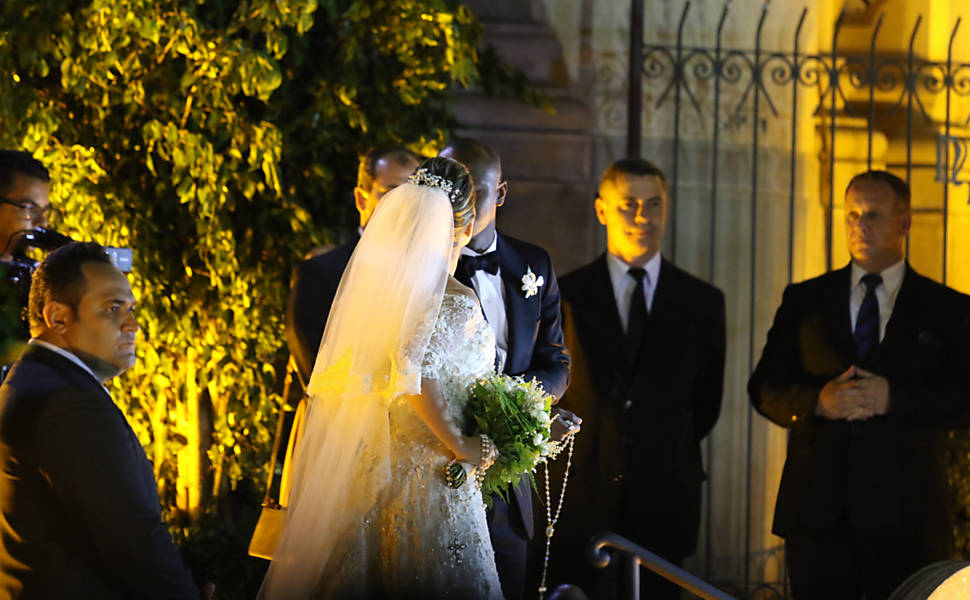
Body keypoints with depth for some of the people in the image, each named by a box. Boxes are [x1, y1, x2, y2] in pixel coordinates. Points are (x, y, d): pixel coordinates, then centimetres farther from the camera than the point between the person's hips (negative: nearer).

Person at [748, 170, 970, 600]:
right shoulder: (804, 300, 13)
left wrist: (894, 397, -17)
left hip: (905, 516, -2)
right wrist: (817, 402, -12)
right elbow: (764, 388, 8)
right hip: (817, 512, 2)